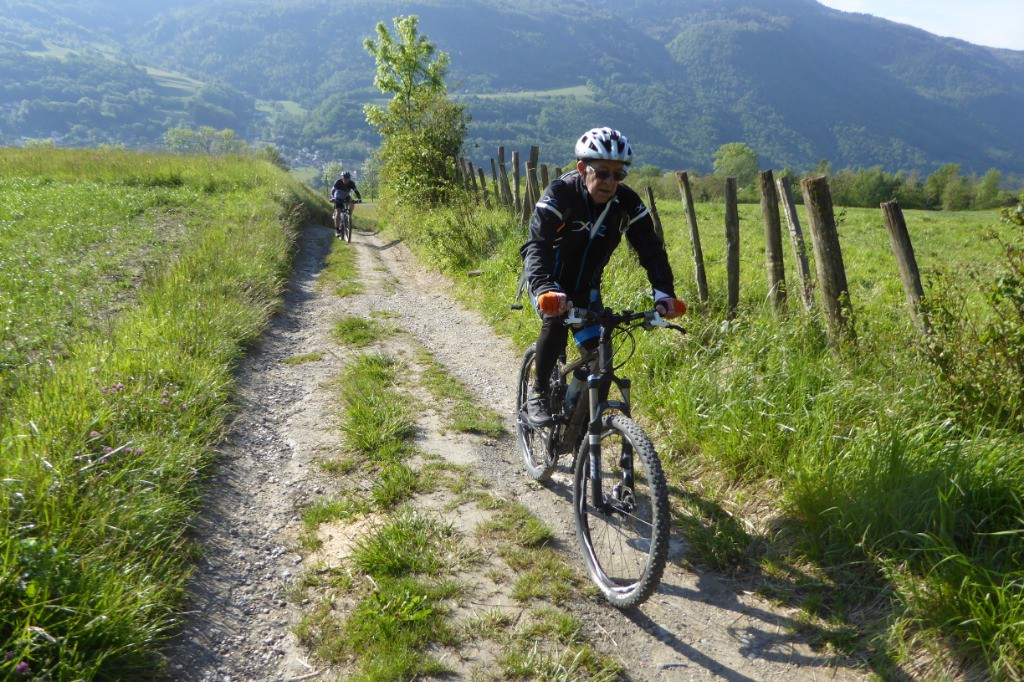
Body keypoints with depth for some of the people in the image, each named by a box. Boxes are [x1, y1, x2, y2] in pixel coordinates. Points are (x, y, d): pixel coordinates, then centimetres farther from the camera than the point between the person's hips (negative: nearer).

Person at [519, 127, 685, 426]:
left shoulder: (627, 202, -16)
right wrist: (544, 289, -56)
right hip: (550, 279, -4)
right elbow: (536, 246, -38)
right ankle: (538, 395, -13)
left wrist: (664, 292, -33)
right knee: (556, 322, -32)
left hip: (586, 286, 4)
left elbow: (650, 247, -16)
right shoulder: (560, 194, -28)